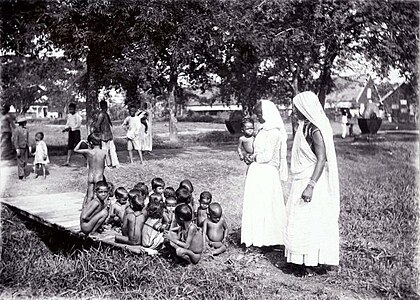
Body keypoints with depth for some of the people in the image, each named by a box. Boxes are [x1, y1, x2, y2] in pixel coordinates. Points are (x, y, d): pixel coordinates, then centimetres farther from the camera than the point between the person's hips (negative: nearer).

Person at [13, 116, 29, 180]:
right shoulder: (17, 130, -13)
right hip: (20, 148, -7)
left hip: (25, 147, 7)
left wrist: (28, 147, 14)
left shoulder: (25, 129, 9)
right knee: (21, 162, -1)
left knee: (25, 161, 10)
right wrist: (17, 149, -19)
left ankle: (23, 172, 24)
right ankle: (21, 175, 5)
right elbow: (15, 140, -15)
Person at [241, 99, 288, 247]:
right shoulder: (264, 130, 14)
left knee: (265, 205, -1)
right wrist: (251, 157, 3)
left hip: (265, 173, -9)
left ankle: (267, 239, 9)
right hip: (258, 172, 9)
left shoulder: (273, 132, -15)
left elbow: (267, 156, -19)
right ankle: (259, 237, 19)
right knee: (257, 205, 11)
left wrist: (252, 157, -6)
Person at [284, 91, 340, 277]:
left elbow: (321, 159, -23)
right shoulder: (305, 127, 11)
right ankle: (302, 261, 25)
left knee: (308, 222, -3)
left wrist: (310, 186, -29)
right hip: (302, 181, 10)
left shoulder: (315, 130, -18)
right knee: (300, 221, 14)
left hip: (311, 181, -10)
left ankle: (310, 265, 8)